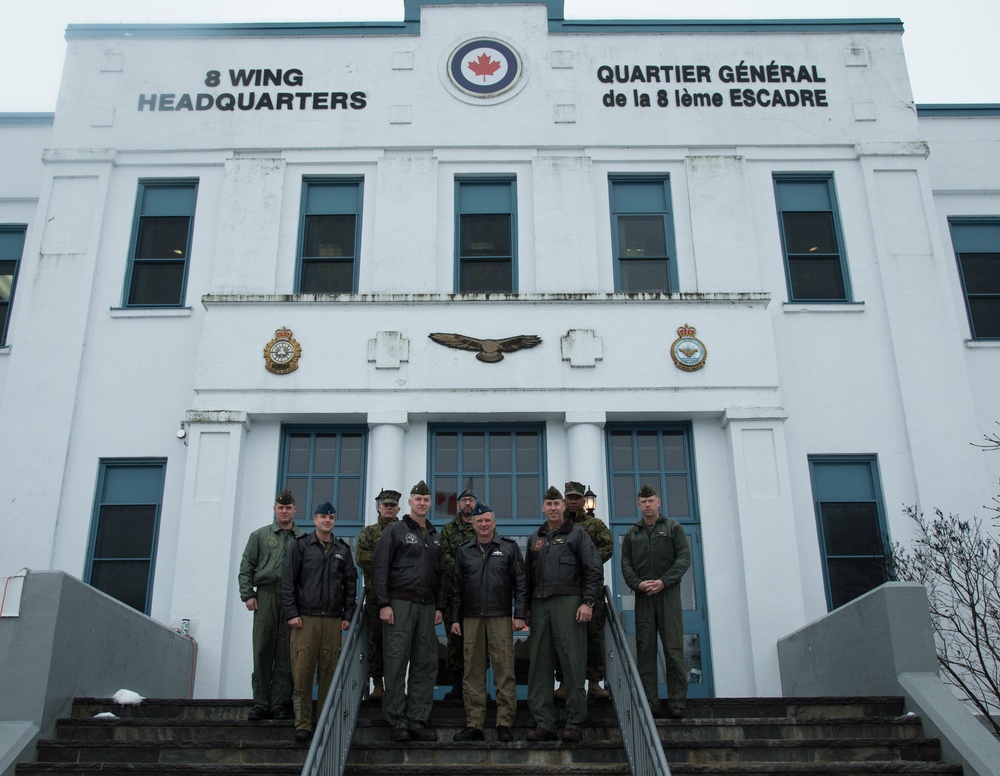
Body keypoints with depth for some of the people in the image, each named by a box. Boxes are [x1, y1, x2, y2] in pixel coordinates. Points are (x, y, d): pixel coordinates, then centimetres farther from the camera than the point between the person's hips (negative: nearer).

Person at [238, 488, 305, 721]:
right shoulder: (260, 535, 13)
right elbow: (246, 567, 10)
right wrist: (248, 594, -1)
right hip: (266, 597, 0)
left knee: (286, 654, 0)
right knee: (262, 652, -2)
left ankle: (280, 703, 5)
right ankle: (260, 702, 4)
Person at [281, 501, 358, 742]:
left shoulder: (343, 549, 14)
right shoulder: (300, 545, 6)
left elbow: (350, 584, 15)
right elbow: (288, 581, 2)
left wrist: (347, 615, 7)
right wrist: (291, 613, -6)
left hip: (333, 620, 3)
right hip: (305, 618, -2)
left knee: (330, 672, 2)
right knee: (302, 672, -6)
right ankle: (303, 724, 2)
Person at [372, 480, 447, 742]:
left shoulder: (434, 536, 18)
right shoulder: (395, 530, 1)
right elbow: (380, 568, -6)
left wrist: (439, 607, 11)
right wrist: (384, 604, -13)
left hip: (427, 606, 6)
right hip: (399, 604, -5)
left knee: (425, 664, 4)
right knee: (396, 664, -4)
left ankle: (418, 720, 12)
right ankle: (397, 722, 3)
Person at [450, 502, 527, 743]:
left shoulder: (509, 548, 6)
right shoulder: (464, 551, 13)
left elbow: (520, 583, 4)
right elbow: (456, 587, 14)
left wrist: (520, 614, -4)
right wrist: (455, 619, 8)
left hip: (501, 617, -2)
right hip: (471, 619, 2)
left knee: (505, 671, -5)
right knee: (473, 673, 3)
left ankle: (504, 725, 1)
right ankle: (474, 725, 9)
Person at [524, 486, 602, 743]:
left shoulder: (577, 534, 7)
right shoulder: (535, 538, 21)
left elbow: (594, 570, 0)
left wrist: (588, 602, -10)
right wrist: (527, 608, 13)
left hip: (568, 602, -5)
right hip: (539, 605, 5)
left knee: (572, 662, -6)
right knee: (539, 665, 2)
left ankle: (575, 724, -1)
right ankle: (543, 724, 7)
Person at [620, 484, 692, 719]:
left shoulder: (673, 528, 9)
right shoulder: (632, 534, 16)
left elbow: (684, 558, -1)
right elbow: (626, 564, 8)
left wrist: (664, 581, -13)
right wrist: (638, 583, -10)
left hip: (668, 593, -2)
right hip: (643, 595, 2)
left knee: (673, 649, -5)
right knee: (645, 650, 0)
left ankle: (677, 702, 0)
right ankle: (649, 704, 3)